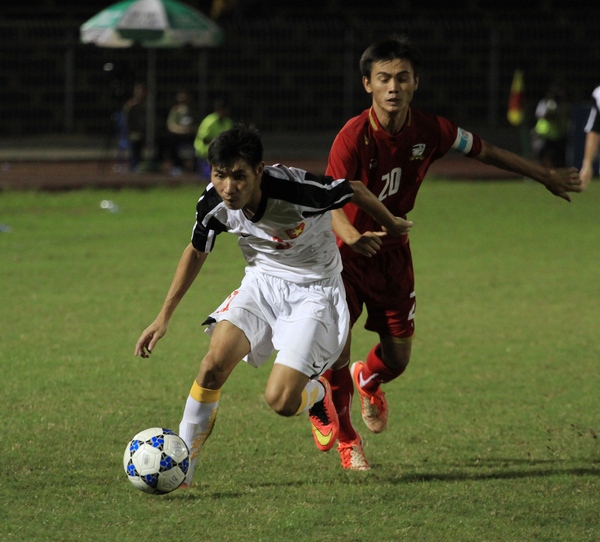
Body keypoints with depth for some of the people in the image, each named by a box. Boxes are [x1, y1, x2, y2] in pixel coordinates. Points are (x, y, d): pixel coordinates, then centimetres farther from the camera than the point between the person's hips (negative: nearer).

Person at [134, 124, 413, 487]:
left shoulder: (297, 190, -31)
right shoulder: (214, 204, -16)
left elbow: (356, 191, -12)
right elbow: (197, 252, 5)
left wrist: (392, 226, 8)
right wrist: (164, 317, 5)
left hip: (314, 290, -4)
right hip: (261, 283, 4)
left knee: (281, 401, -15)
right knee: (214, 363, -21)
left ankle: (317, 395, 23)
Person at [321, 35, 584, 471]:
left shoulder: (429, 131, -12)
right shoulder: (353, 138, -26)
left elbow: (485, 151, 6)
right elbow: (333, 204, -34)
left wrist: (545, 176, 17)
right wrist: (353, 236, -58)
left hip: (393, 251, 4)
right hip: (347, 251, -4)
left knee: (398, 358, 5)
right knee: (337, 351, -12)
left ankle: (368, 379, 46)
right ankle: (345, 437, 17)